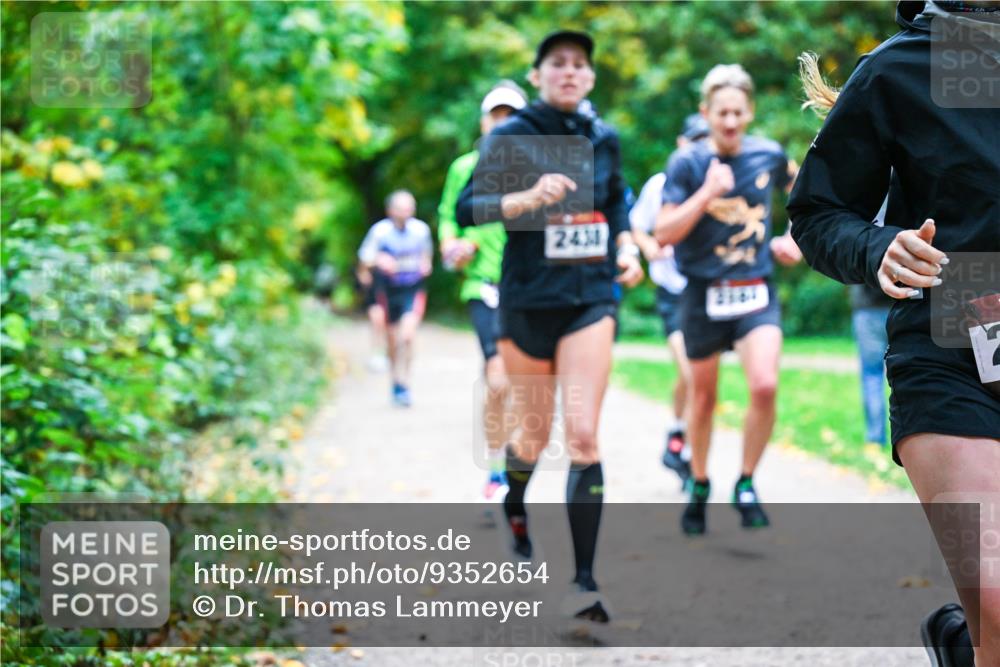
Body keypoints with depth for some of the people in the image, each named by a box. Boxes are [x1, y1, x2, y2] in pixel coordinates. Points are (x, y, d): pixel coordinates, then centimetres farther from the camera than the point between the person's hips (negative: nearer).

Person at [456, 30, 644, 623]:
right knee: (535, 434, 10)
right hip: (528, 300, -2)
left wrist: (627, 247, 5)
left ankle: (585, 582, -9)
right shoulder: (510, 138, -4)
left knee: (584, 436, -10)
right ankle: (514, 507, 45)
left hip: (591, 300, 2)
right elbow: (468, 207, -13)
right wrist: (529, 197, -28)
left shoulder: (603, 139, 7)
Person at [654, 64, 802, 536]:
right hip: (704, 293, -1)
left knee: (765, 386, -20)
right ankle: (699, 485, 35)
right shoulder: (686, 163, -8)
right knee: (703, 397, 12)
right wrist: (707, 194, -23)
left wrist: (794, 238, 9)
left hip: (757, 292, 1)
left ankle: (747, 485, 0)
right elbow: (664, 234, -14)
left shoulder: (769, 155, -1)